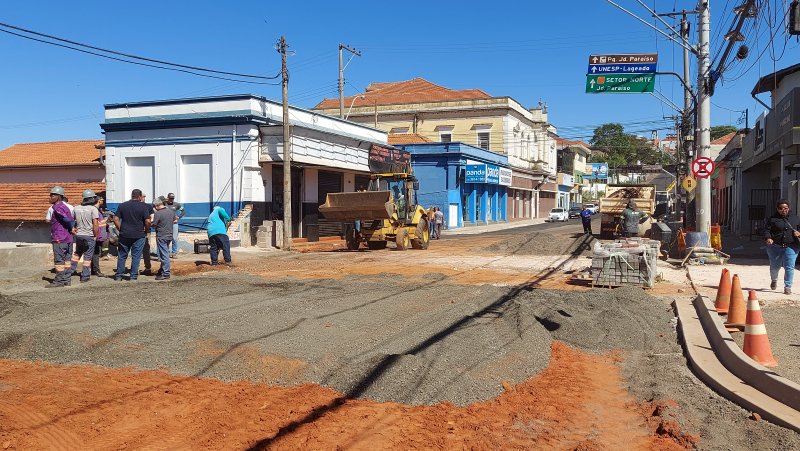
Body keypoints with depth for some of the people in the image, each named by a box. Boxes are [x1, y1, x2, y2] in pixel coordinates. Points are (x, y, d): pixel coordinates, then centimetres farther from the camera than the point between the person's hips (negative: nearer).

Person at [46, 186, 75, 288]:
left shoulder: (58, 207, -12)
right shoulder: (64, 206, 18)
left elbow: (68, 220, -20)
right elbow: (72, 221, 16)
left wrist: (72, 228, -7)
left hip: (59, 238, -10)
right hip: (68, 238, 10)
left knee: (59, 260, -5)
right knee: (66, 259, 11)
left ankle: (59, 281, -3)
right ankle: (66, 280, 14)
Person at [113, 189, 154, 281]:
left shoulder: (122, 205, 5)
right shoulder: (143, 206, -6)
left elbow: (116, 219, 1)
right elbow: (147, 221, -11)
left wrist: (121, 230, 9)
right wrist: (146, 230, 5)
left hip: (124, 235, 3)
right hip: (138, 235, -3)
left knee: (122, 256, 12)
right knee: (136, 256, 5)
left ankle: (119, 275, 17)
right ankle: (133, 276, 7)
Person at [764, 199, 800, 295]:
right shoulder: (772, 219, 1)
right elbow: (766, 230, -2)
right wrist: (768, 238, -21)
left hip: (790, 247, 0)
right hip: (775, 246, 0)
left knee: (789, 267, -7)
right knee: (775, 266, 13)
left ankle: (788, 287, 4)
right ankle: (774, 280, 43)